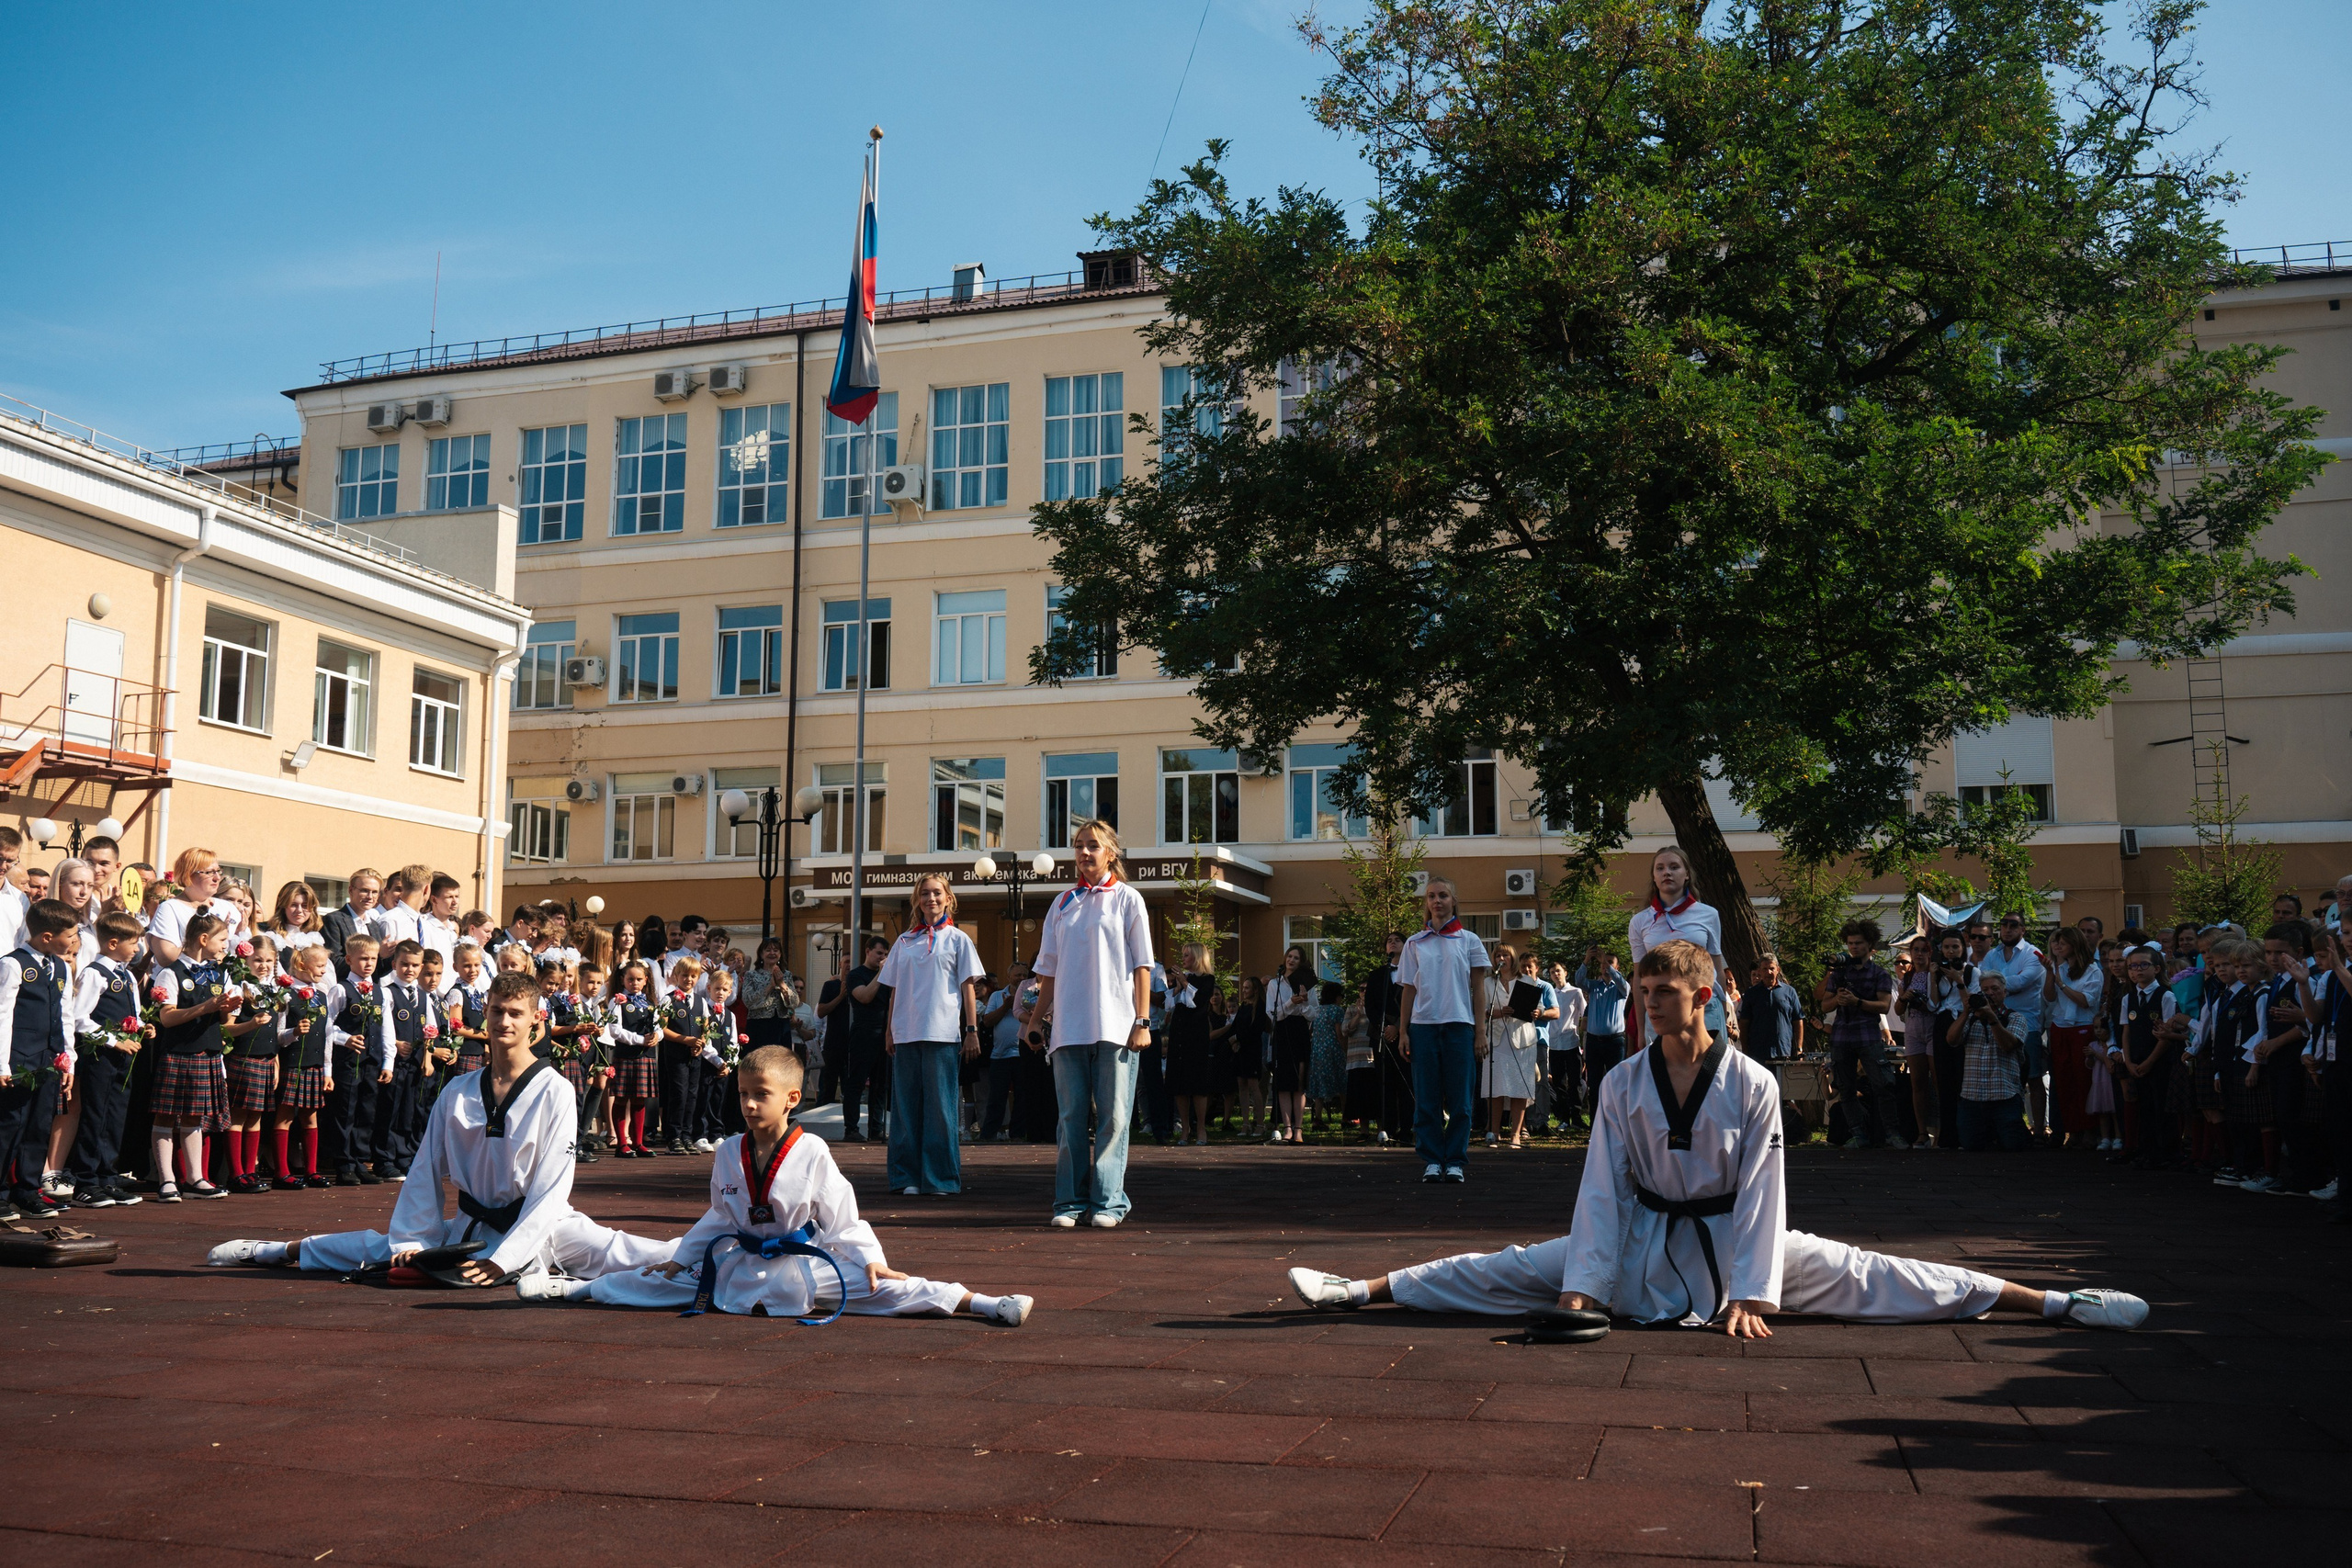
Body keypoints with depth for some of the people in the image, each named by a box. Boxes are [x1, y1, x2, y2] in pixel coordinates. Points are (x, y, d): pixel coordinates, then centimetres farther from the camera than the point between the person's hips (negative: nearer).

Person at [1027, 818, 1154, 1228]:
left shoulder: (1127, 899, 5)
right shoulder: (1062, 904, 15)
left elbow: (1141, 966, 1)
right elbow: (1049, 968, 18)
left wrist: (1142, 1021, -6)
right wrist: (1038, 1018, 12)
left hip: (1115, 1026, -3)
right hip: (1068, 1026, 3)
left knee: (1113, 1115, -3)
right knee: (1071, 1117, 3)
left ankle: (1109, 1202, 2)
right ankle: (1070, 1201, 8)